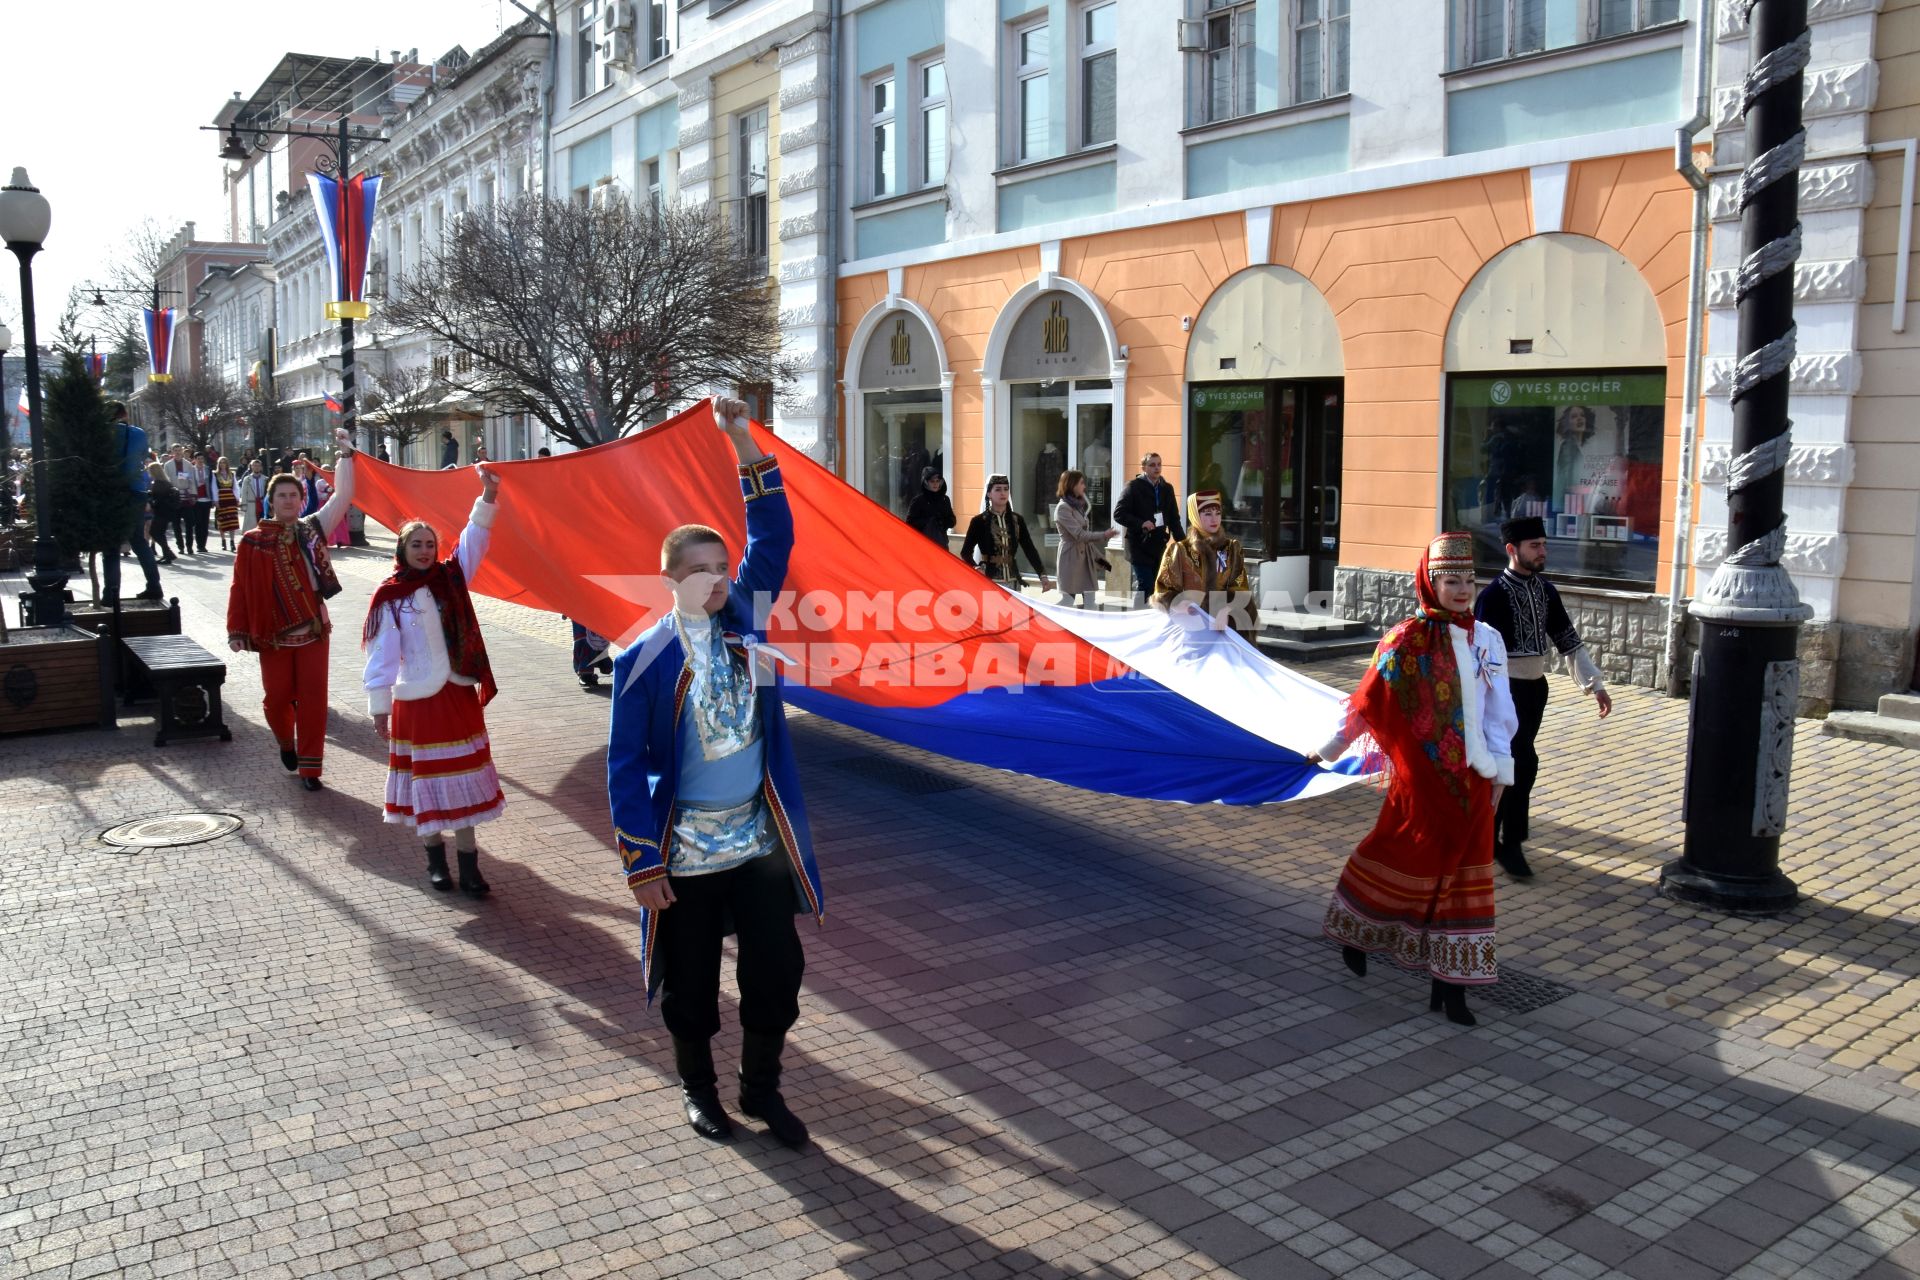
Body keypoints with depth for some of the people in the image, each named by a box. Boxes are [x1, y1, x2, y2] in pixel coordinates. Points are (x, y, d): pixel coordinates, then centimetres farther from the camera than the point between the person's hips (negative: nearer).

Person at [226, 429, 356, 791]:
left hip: (313, 629, 1)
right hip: (273, 634, -1)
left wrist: (346, 453, -4)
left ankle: (309, 766, 8)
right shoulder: (254, 542, -3)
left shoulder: (312, 529, 2)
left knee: (313, 699, -1)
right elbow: (240, 588, -3)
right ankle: (286, 742, 40)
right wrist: (237, 631, -6)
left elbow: (342, 496, -3)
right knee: (277, 697, 8)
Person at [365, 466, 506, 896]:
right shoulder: (389, 596, -6)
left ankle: (469, 865, 11)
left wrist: (488, 496, -21)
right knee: (427, 780, 7)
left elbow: (474, 538, -7)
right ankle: (435, 858, 24)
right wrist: (379, 706, -8)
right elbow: (382, 654, -7)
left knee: (465, 779, 5)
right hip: (416, 699, -3)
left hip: (459, 693, 3)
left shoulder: (450, 578, 3)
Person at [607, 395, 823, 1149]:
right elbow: (626, 767, -12)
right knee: (689, 983, 13)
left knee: (777, 972, 10)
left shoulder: (743, 618, -1)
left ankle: (761, 1087, 31)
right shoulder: (646, 660, -14)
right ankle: (698, 1087, 36)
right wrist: (641, 864, -13)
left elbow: (773, 540, -6)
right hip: (685, 854, -4)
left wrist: (744, 444, -11)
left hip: (759, 839, 4)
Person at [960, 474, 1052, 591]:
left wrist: (1042, 575, -6)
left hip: (1012, 581, 4)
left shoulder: (1017, 520, 7)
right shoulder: (979, 521, -3)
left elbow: (1030, 549, 4)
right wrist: (977, 570, -21)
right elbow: (965, 553, -3)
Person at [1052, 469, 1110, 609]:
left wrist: (1099, 557, 14)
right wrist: (1103, 535, -13)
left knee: (1091, 603, 4)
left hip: (1086, 557, 8)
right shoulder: (1063, 508, -13)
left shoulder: (1078, 506, 16)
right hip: (1071, 558, -8)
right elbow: (1079, 535, -18)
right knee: (1068, 602, -1)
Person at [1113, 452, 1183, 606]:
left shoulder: (1166, 488, 13)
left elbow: (1174, 518, 16)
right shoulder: (1134, 487, -3)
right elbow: (1118, 514, -8)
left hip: (1159, 545, 5)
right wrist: (1141, 524, -19)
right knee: (1145, 586, -10)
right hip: (1140, 546, -5)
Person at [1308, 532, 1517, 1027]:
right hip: (1422, 776, -4)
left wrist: (1502, 770, 8)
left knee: (1462, 872, 6)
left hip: (1471, 778, 5)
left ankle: (1451, 981, 14)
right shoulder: (1407, 640, -10)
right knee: (1406, 858, 4)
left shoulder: (1487, 640, 4)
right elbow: (1368, 701, -4)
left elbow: (1499, 711, 10)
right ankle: (1354, 932, 31)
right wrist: (1331, 748, 0)